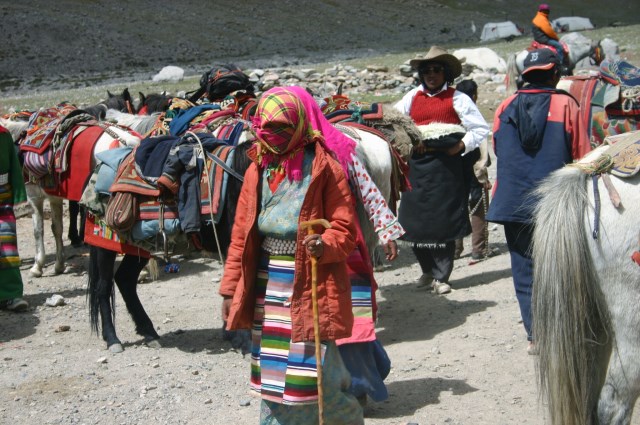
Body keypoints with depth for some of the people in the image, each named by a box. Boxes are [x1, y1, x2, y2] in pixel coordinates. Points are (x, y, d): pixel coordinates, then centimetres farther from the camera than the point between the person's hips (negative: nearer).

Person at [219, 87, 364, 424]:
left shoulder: (323, 168, -8)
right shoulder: (257, 170, 7)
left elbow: (345, 228, -8)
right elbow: (241, 234, 10)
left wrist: (325, 245, -29)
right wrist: (230, 288, 8)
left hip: (311, 288, -5)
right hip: (266, 288, 5)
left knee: (316, 374, -5)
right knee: (272, 370, 13)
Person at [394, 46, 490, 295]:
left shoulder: (457, 98, 4)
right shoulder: (413, 97, 15)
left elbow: (481, 129, 3)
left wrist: (461, 146, -11)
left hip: (445, 165, -4)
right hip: (417, 164, 4)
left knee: (444, 220, -3)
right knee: (415, 219, 5)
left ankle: (441, 276, 7)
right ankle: (427, 270, 25)